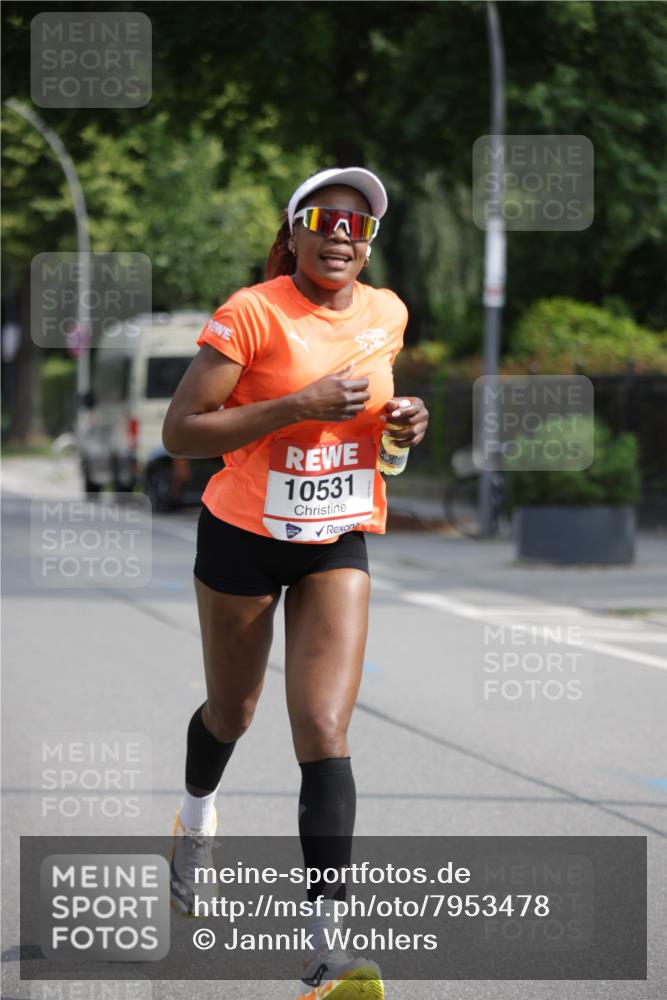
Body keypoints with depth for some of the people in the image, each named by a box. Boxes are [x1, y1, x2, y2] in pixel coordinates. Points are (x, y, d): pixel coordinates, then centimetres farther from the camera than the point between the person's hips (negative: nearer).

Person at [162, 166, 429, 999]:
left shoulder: (386, 314, 1)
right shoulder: (252, 313, -16)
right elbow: (179, 431, -20)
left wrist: (401, 424, 0)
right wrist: (299, 406, -27)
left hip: (338, 544, 2)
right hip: (245, 535, -2)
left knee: (325, 734, -12)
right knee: (231, 713, 18)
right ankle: (196, 821, 54)